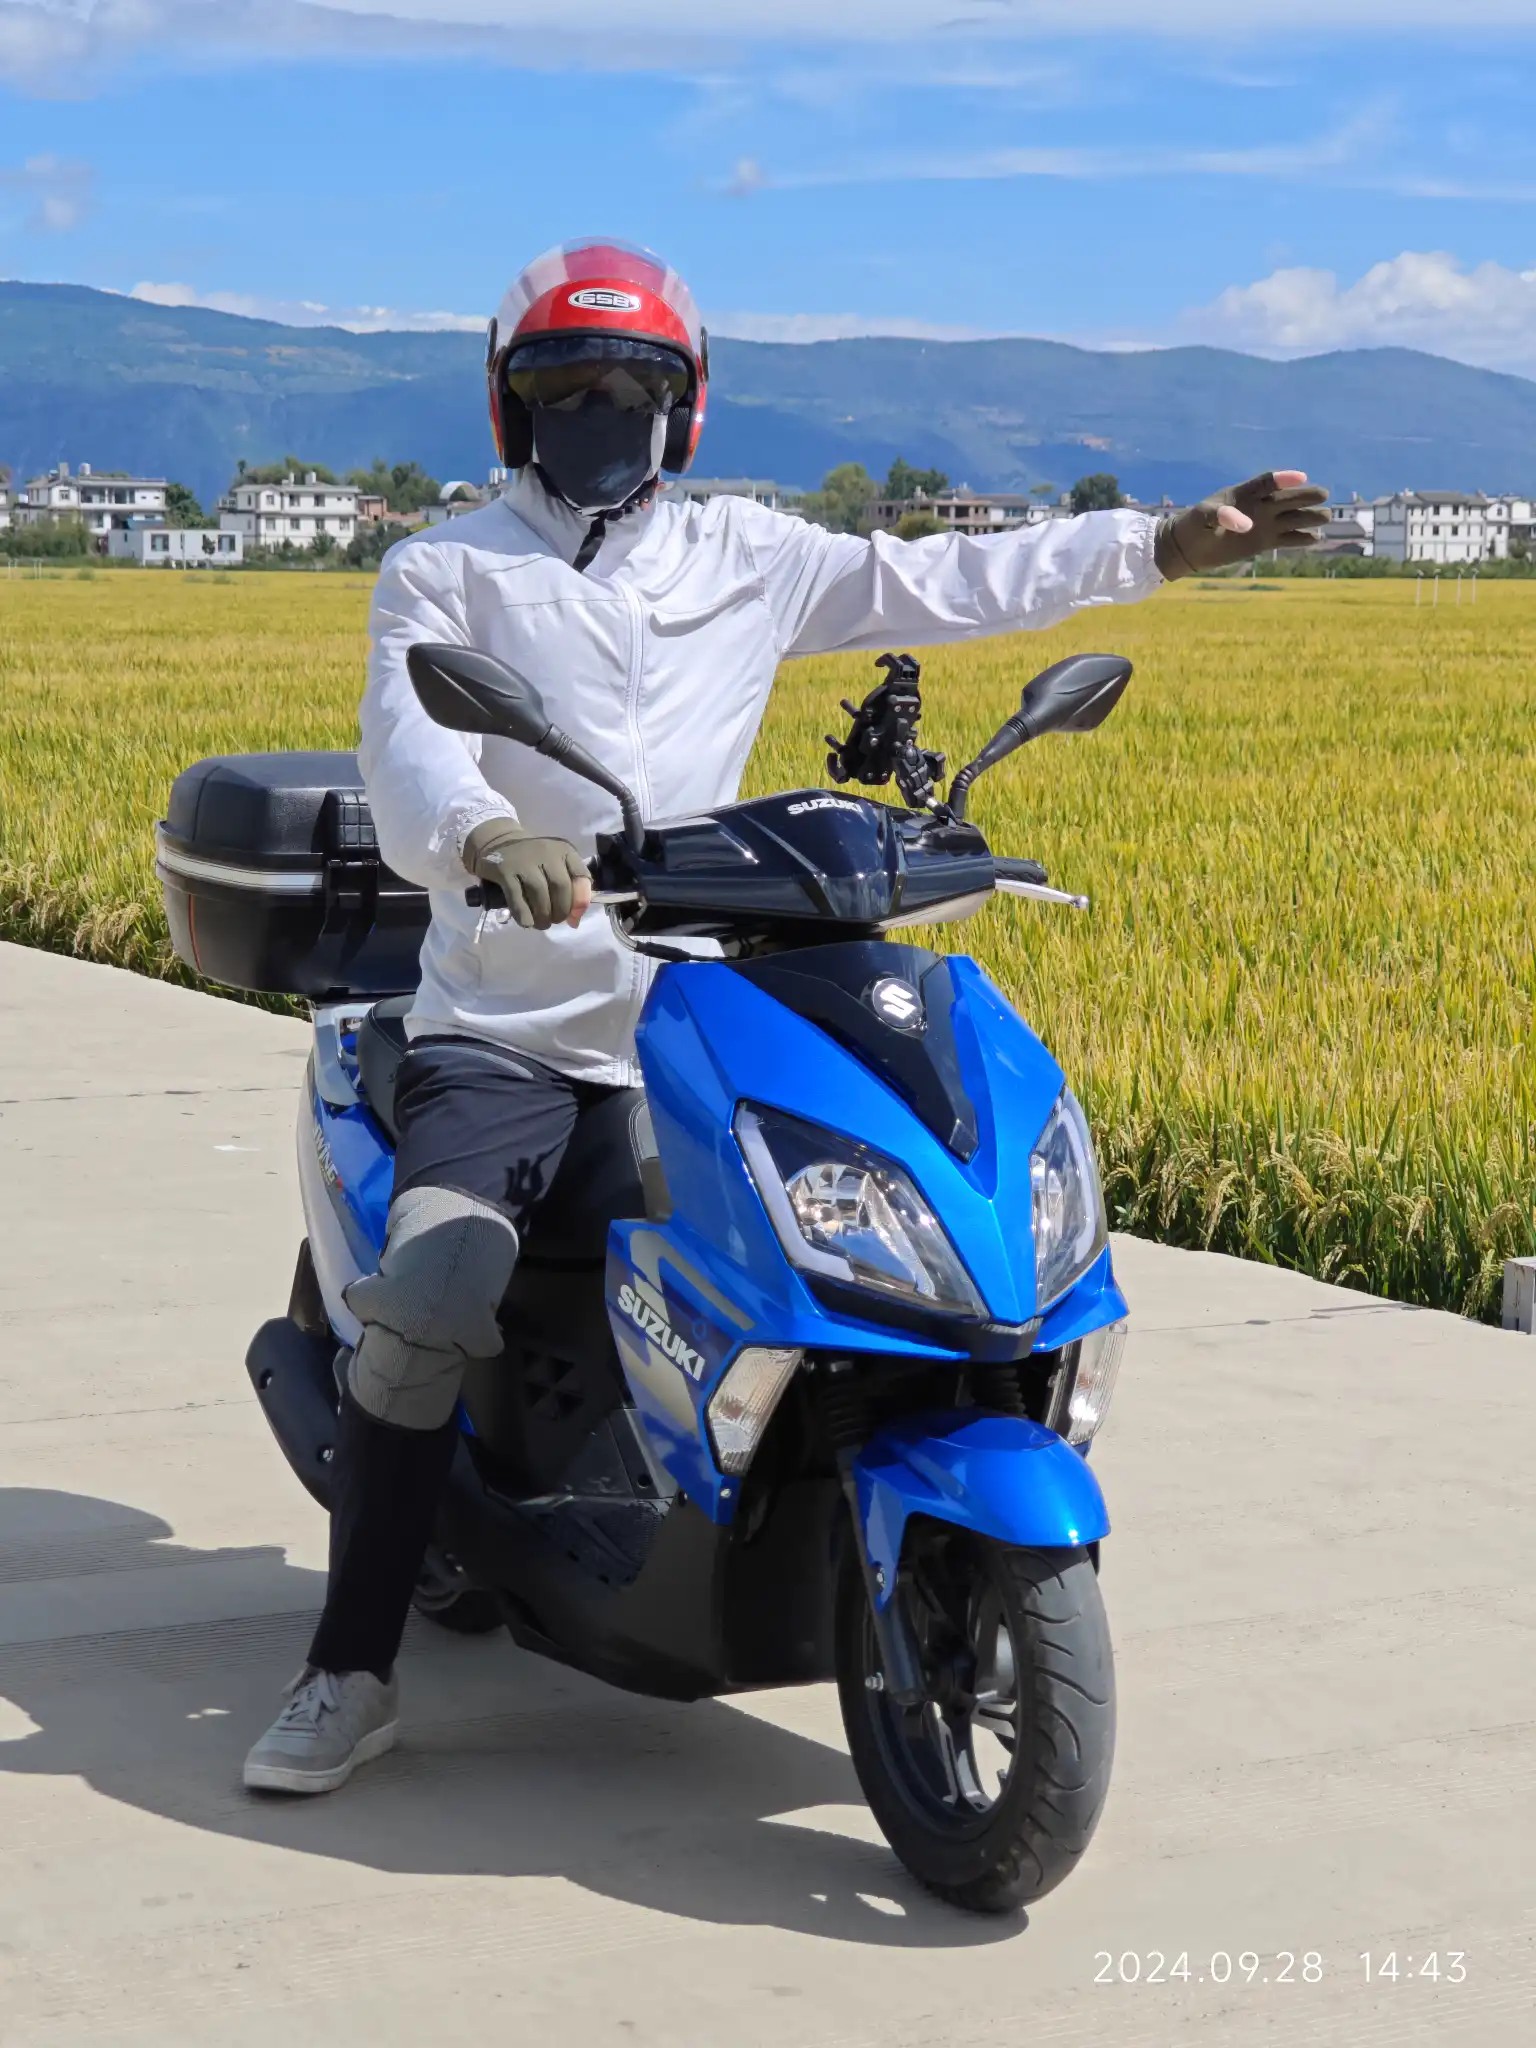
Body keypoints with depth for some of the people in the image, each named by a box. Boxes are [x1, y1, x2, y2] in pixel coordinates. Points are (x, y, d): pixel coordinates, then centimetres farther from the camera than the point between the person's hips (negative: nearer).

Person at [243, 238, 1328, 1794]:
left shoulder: (748, 559, 15)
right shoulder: (444, 572, 4)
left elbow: (940, 582, 16)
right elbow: (406, 742, -14)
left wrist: (1169, 543, 10)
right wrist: (483, 838, -37)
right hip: (504, 1029, -3)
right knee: (430, 1302, -25)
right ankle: (351, 1671, -12)